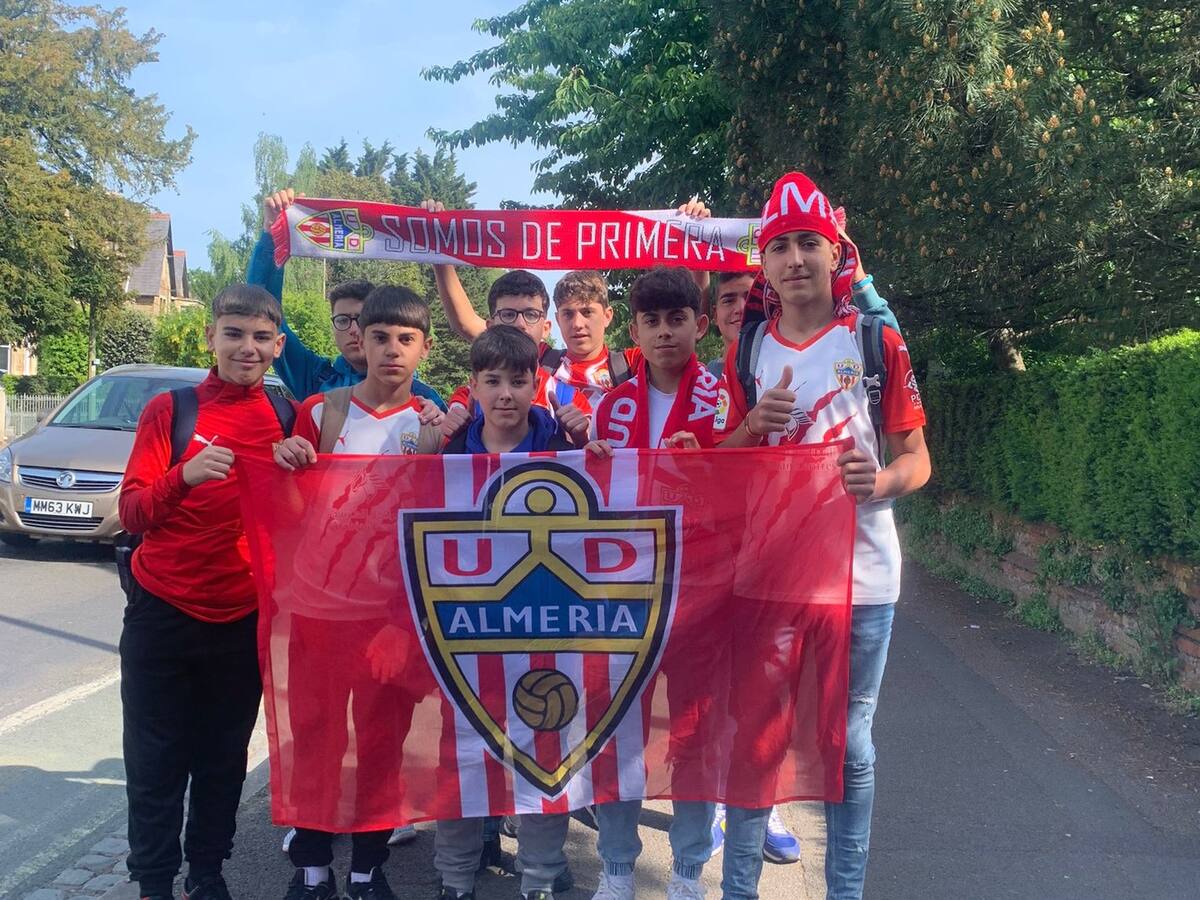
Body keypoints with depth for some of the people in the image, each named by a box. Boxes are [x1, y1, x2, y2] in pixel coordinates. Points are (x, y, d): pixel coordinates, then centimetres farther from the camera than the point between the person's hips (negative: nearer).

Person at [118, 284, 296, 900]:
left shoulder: (290, 418, 2)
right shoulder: (170, 409, -4)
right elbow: (131, 513, -10)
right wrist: (183, 475, -28)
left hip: (246, 618, 2)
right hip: (162, 613, -1)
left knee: (225, 760, 12)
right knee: (156, 763, 8)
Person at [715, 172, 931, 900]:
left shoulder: (878, 342, -2)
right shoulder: (746, 353, 6)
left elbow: (918, 461, 0)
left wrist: (882, 481, -22)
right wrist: (752, 423, -10)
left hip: (859, 573, -2)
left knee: (850, 741, 9)